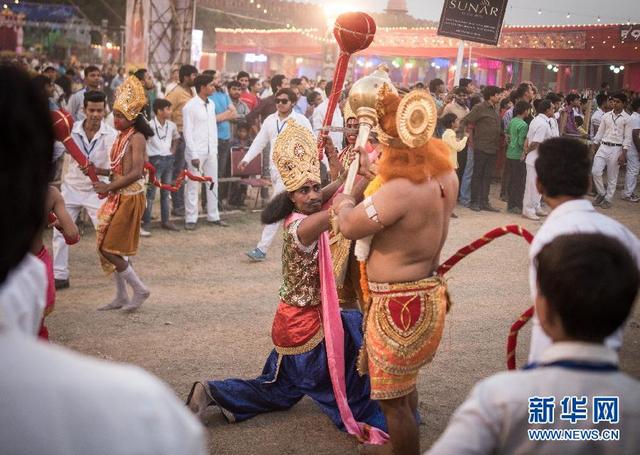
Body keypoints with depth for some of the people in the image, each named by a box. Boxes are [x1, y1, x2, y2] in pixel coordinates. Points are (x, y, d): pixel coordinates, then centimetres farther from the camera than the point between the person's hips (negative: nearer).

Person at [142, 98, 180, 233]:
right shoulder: (150, 125, -13)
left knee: (166, 192, 12)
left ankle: (165, 220, 19)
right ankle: (146, 222, 2)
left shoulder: (171, 125, 6)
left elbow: (176, 138, 26)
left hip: (168, 160, 6)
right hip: (156, 160, -6)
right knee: (151, 192, -4)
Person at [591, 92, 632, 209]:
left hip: (616, 149, -3)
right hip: (603, 147, 3)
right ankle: (601, 193, 14)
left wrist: (623, 154, -9)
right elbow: (600, 133, 11)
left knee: (612, 177, 4)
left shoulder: (626, 118, -3)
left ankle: (608, 199, 17)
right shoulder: (606, 116, 7)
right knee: (595, 171, -8)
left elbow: (627, 138, -4)